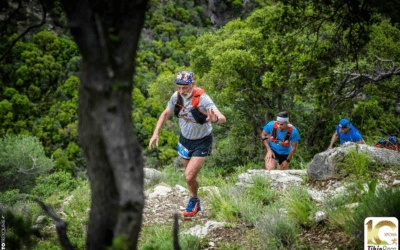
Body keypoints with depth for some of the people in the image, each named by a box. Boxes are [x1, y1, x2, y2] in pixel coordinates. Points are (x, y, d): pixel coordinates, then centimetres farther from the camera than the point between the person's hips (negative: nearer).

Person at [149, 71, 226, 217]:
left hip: (202, 142, -5)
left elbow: (222, 118, -39)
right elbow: (165, 114, 4)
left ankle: (194, 200, 18)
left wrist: (215, 118, -63)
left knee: (189, 176, -13)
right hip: (185, 138, 5)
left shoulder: (202, 98, -30)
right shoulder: (177, 96, -13)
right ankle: (196, 205, 38)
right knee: (190, 176, 15)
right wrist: (155, 133, -7)